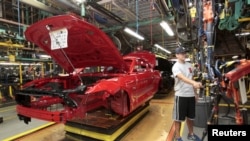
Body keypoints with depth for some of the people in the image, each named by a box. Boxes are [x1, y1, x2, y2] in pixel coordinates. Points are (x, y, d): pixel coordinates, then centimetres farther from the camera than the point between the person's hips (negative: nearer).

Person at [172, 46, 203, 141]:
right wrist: (194, 83, -47)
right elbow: (182, 78, -31)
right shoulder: (176, 67, -13)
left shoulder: (189, 65, 10)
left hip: (191, 95, 7)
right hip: (181, 95, -6)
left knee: (190, 116, 20)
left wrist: (195, 93, 15)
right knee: (178, 118, 4)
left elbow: (191, 79, 16)